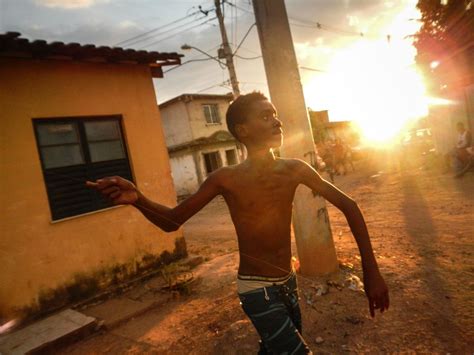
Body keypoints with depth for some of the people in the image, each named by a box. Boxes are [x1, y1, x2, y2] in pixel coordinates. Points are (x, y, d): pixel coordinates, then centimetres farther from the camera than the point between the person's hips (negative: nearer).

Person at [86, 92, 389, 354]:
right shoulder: (226, 179, -18)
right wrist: (137, 199, -32)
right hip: (257, 290, -5)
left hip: (289, 283, 5)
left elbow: (348, 205, -4)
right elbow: (172, 221, -11)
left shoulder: (295, 170, -10)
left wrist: (371, 269, -11)